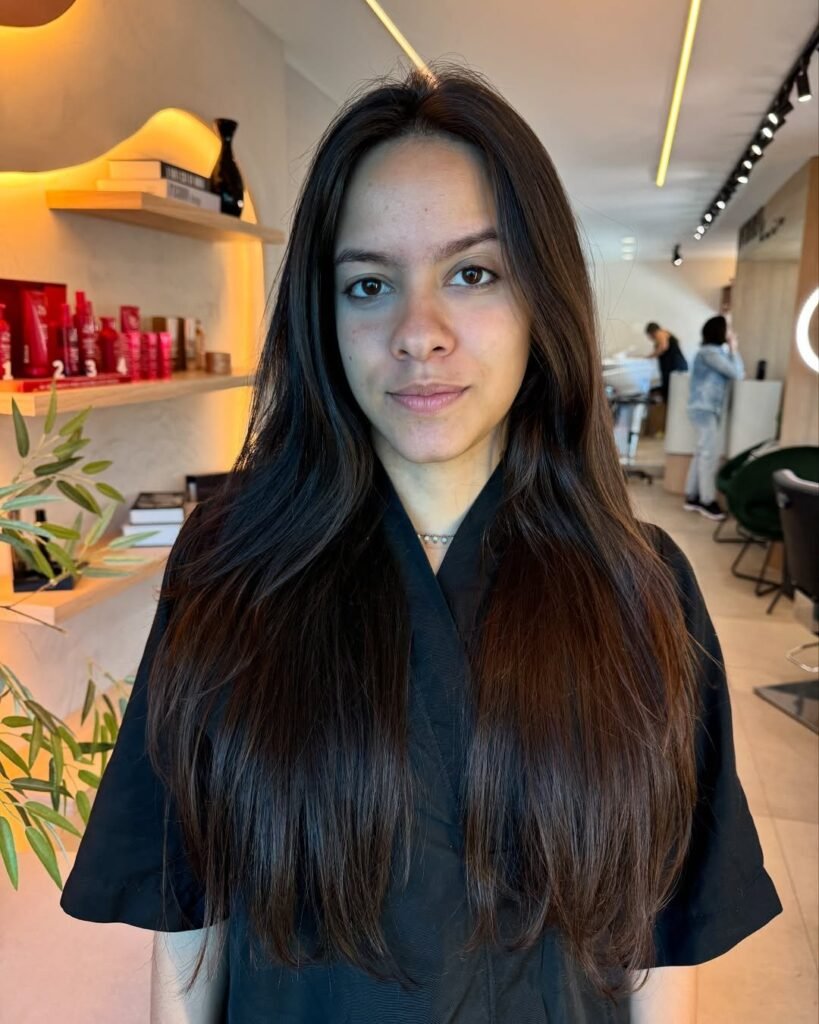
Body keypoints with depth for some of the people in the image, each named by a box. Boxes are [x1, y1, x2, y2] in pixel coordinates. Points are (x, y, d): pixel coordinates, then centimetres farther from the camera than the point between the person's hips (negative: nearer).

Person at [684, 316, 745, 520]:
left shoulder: (716, 351, 17)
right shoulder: (710, 352, -15)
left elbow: (737, 373, 16)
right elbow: (737, 374, -17)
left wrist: (731, 349, 10)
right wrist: (734, 348, -6)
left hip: (710, 409, 10)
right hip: (703, 409, -10)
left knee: (702, 453, 9)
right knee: (710, 453, -10)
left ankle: (692, 497, 13)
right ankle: (707, 501, -7)